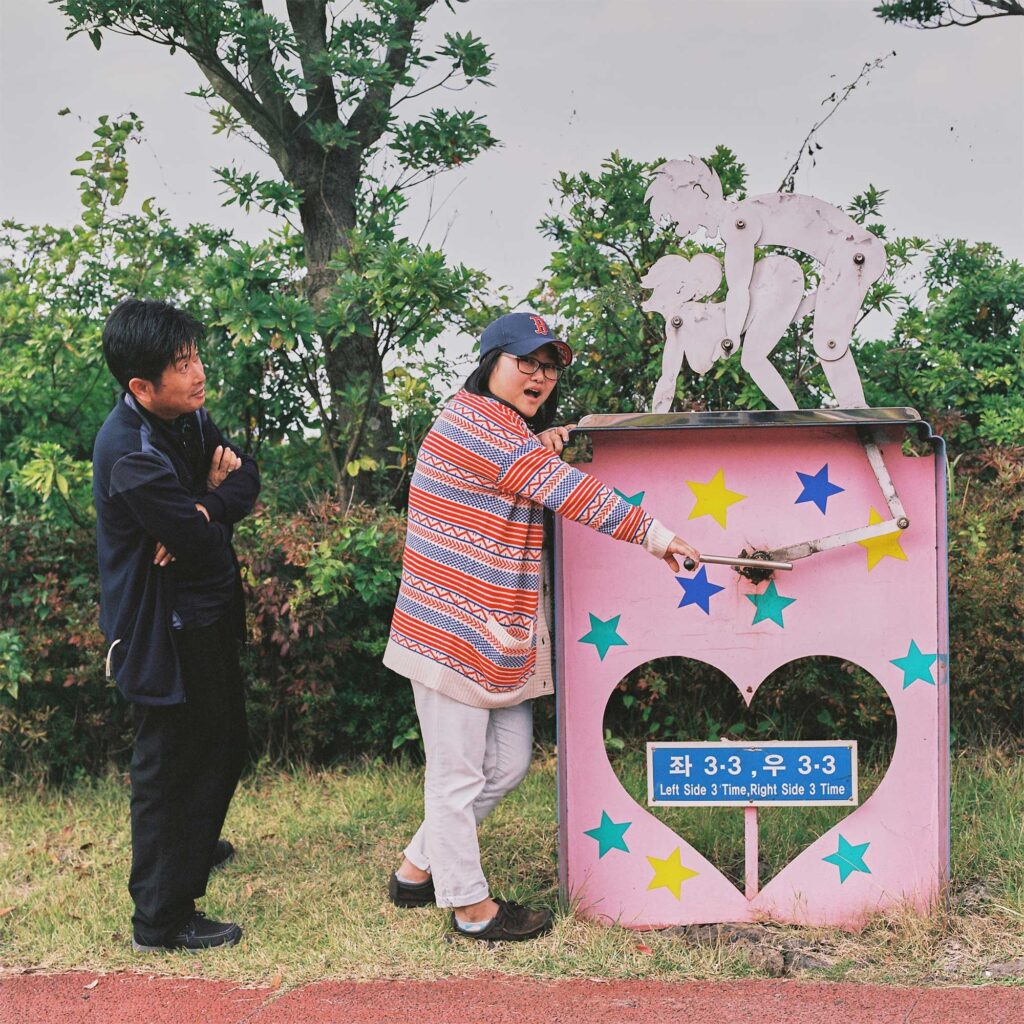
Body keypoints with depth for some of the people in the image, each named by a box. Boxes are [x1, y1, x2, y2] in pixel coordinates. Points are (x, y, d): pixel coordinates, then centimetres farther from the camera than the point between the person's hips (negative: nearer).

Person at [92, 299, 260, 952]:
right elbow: (205, 548, -28)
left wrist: (205, 509, -19)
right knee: (172, 763, 3)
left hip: (208, 616, 10)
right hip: (166, 634, -9)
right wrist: (215, 495, -8)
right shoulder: (131, 456, -29)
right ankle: (162, 918, 18)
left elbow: (246, 478, 1)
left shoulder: (188, 415, 0)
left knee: (223, 743, 26)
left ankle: (193, 845, 51)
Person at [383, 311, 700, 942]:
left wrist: (545, 449, -1)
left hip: (502, 634, 11)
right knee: (458, 773, 2)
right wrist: (653, 533, -20)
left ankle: (419, 871, 29)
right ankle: (471, 906, 13)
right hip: (455, 630, -11)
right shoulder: (473, 419, -14)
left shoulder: (519, 434, 20)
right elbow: (560, 489, -21)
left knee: (508, 764, 15)